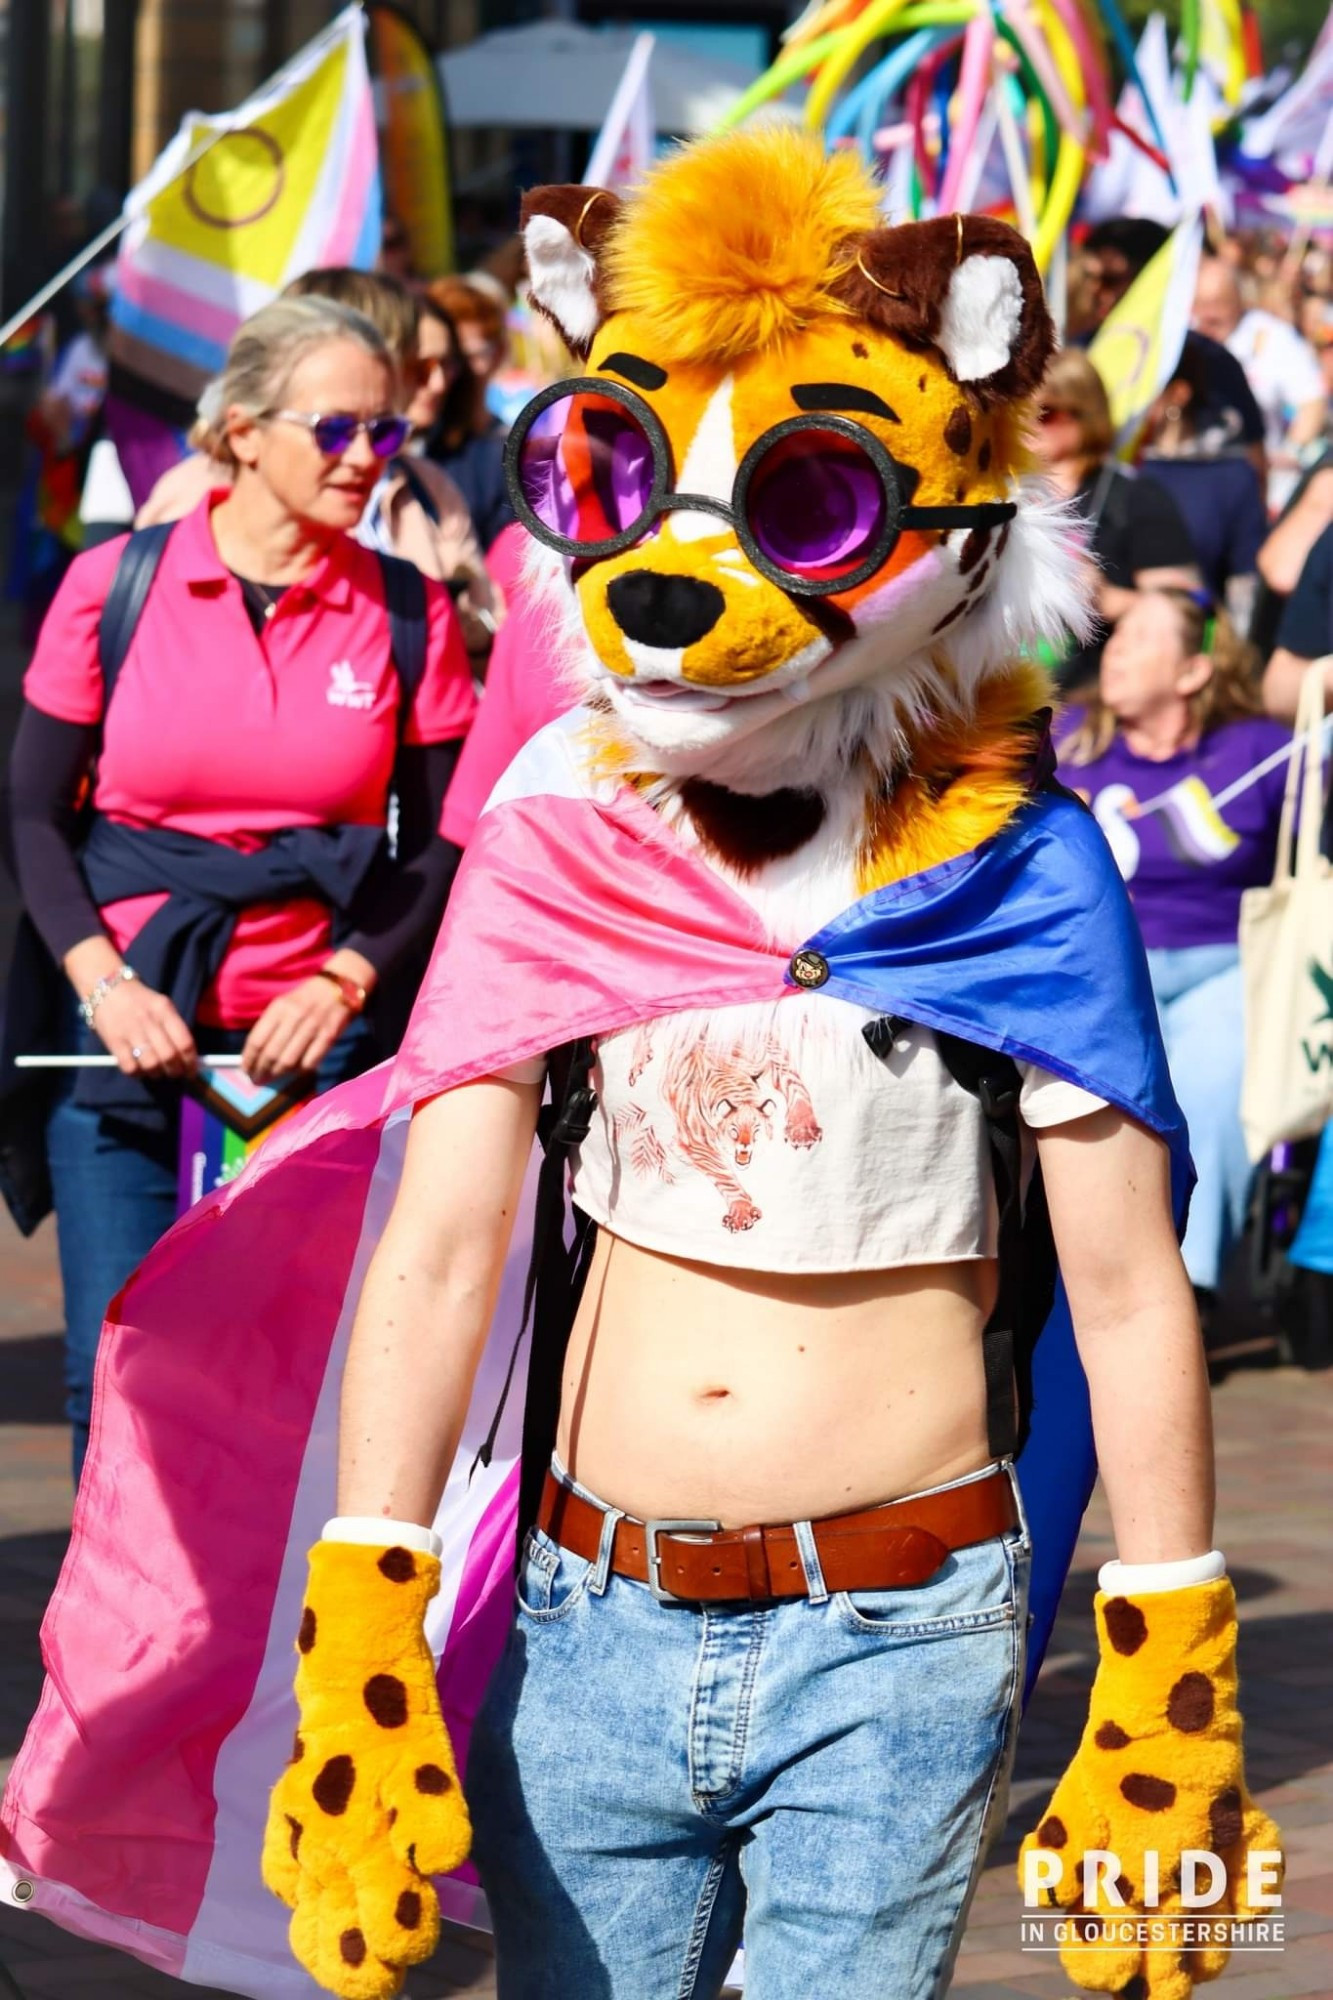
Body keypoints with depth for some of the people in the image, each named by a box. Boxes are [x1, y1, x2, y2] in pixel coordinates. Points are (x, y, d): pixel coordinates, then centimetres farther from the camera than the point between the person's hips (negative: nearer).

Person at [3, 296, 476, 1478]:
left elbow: (444, 843, 7)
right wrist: (103, 982, -9)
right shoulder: (113, 586, 0)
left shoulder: (408, 614, 2)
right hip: (128, 1027, 0)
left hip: (312, 1037, 0)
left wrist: (345, 980, -7)